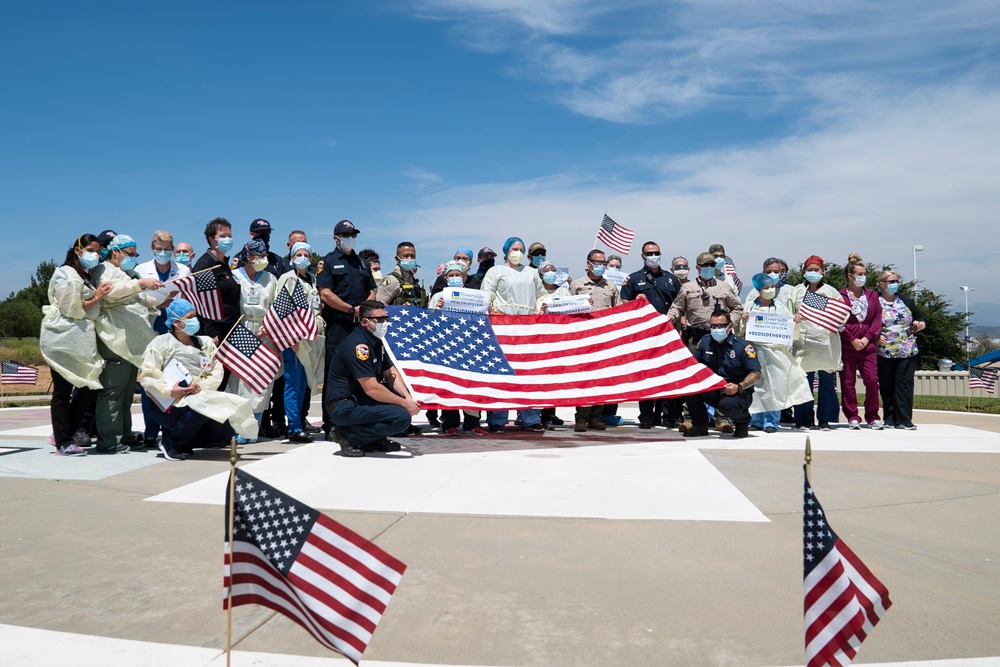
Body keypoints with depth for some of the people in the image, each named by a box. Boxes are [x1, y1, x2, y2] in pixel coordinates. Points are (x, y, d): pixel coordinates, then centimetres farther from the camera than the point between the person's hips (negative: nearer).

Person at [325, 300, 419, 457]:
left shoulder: (376, 341, 10)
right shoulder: (357, 345, -20)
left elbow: (390, 374, 10)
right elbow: (371, 388, -25)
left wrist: (408, 398, -8)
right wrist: (404, 404, -18)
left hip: (360, 399, 10)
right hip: (344, 406, -10)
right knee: (402, 417, -22)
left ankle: (374, 439, 8)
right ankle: (348, 435, -10)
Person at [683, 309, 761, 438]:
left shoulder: (742, 346, -11)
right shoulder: (705, 342, 3)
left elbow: (756, 374, -13)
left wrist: (739, 387, -29)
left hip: (738, 393, -4)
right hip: (713, 390, 5)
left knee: (727, 404, -38)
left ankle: (743, 423, 1)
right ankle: (700, 425, -1)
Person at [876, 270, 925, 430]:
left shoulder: (905, 301, 13)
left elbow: (920, 316, 22)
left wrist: (921, 324, 1)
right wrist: (876, 337, -15)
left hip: (908, 352, 2)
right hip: (884, 353, -2)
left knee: (904, 384, -4)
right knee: (886, 386, 3)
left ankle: (903, 420, -1)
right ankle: (890, 419, 13)